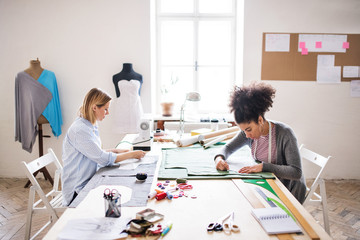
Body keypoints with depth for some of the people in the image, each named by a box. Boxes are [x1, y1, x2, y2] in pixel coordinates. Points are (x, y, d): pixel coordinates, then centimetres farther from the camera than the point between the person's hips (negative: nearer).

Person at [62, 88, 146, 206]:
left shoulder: (91, 126, 8)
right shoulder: (80, 130, -22)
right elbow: (104, 159, -21)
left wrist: (115, 151, 3)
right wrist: (132, 154, -13)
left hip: (89, 182, 8)